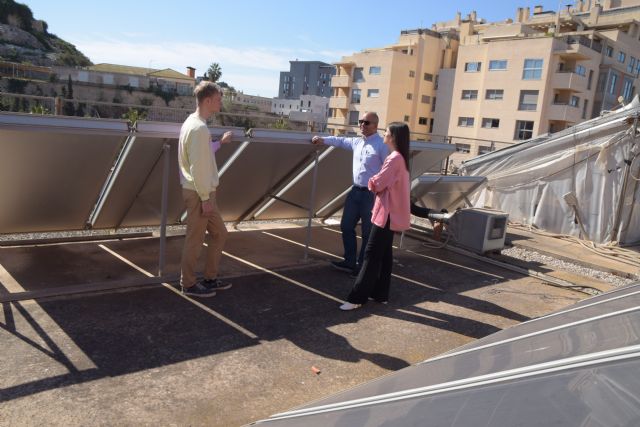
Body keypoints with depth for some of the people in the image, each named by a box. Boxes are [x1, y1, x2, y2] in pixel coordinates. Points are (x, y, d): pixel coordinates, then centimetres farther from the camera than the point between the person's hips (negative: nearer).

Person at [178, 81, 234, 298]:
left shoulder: (194, 123, 13)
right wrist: (205, 198, -19)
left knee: (219, 233, 17)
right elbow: (197, 167, -22)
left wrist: (220, 142, 22)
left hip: (202, 192, 10)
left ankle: (210, 278, 27)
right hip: (198, 193, -10)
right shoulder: (198, 127, -19)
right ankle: (189, 284, 17)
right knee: (195, 240, 2)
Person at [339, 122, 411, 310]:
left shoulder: (395, 158, -19)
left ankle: (357, 298, -4)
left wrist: (371, 182, 2)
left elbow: (377, 183, -18)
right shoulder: (401, 158, 13)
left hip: (388, 214, -10)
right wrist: (377, 184, 1)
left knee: (372, 255, -8)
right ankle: (380, 294, 22)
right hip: (392, 213, 10)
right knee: (384, 254, 14)